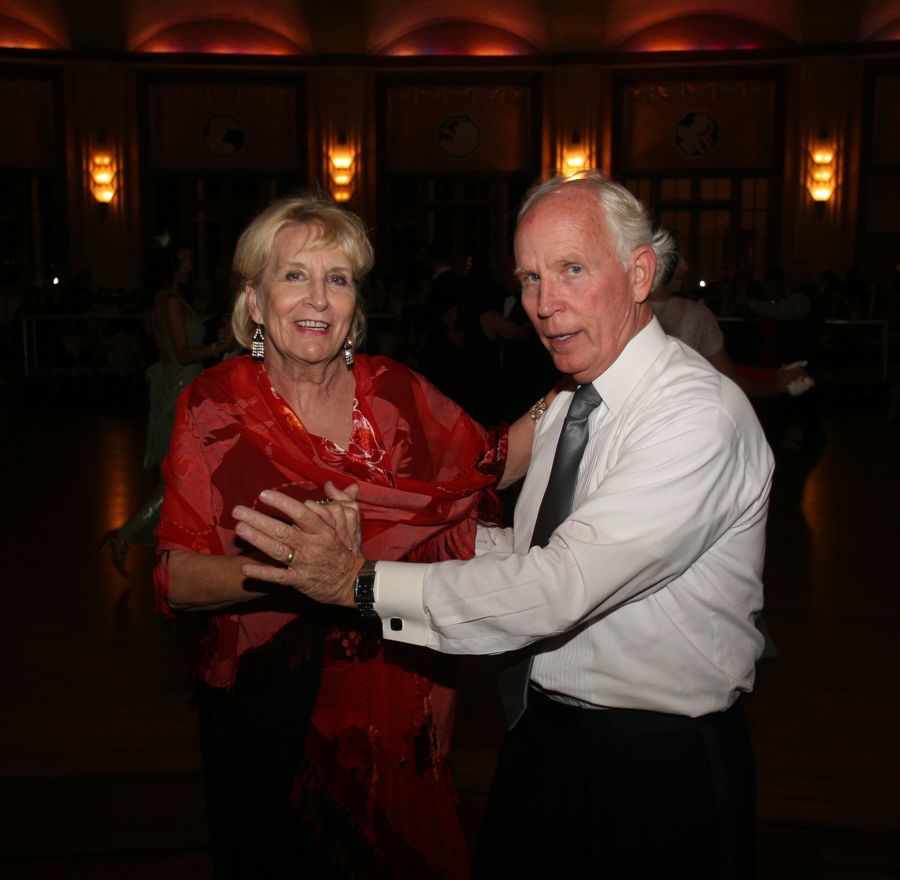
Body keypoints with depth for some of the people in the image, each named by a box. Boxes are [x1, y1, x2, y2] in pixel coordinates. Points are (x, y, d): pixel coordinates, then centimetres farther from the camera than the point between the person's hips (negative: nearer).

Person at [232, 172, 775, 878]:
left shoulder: (701, 415, -24)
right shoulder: (567, 408, 7)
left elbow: (563, 586, -30)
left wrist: (364, 580, -26)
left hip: (661, 769, -7)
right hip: (544, 738, 7)